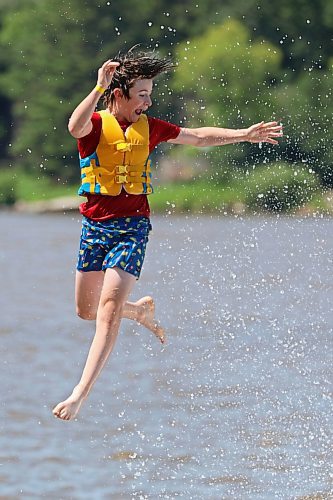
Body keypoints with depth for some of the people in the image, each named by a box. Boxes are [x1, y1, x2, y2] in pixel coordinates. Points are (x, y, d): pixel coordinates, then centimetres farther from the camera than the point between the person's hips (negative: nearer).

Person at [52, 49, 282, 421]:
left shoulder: (148, 127, 7)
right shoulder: (95, 124, -5)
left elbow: (198, 137, 21)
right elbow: (75, 127, -31)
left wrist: (244, 135, 15)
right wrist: (99, 88, -34)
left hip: (132, 226, 0)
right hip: (95, 225, 0)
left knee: (109, 307, -16)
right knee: (86, 310, 12)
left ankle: (80, 395, -21)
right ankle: (141, 310, 45)